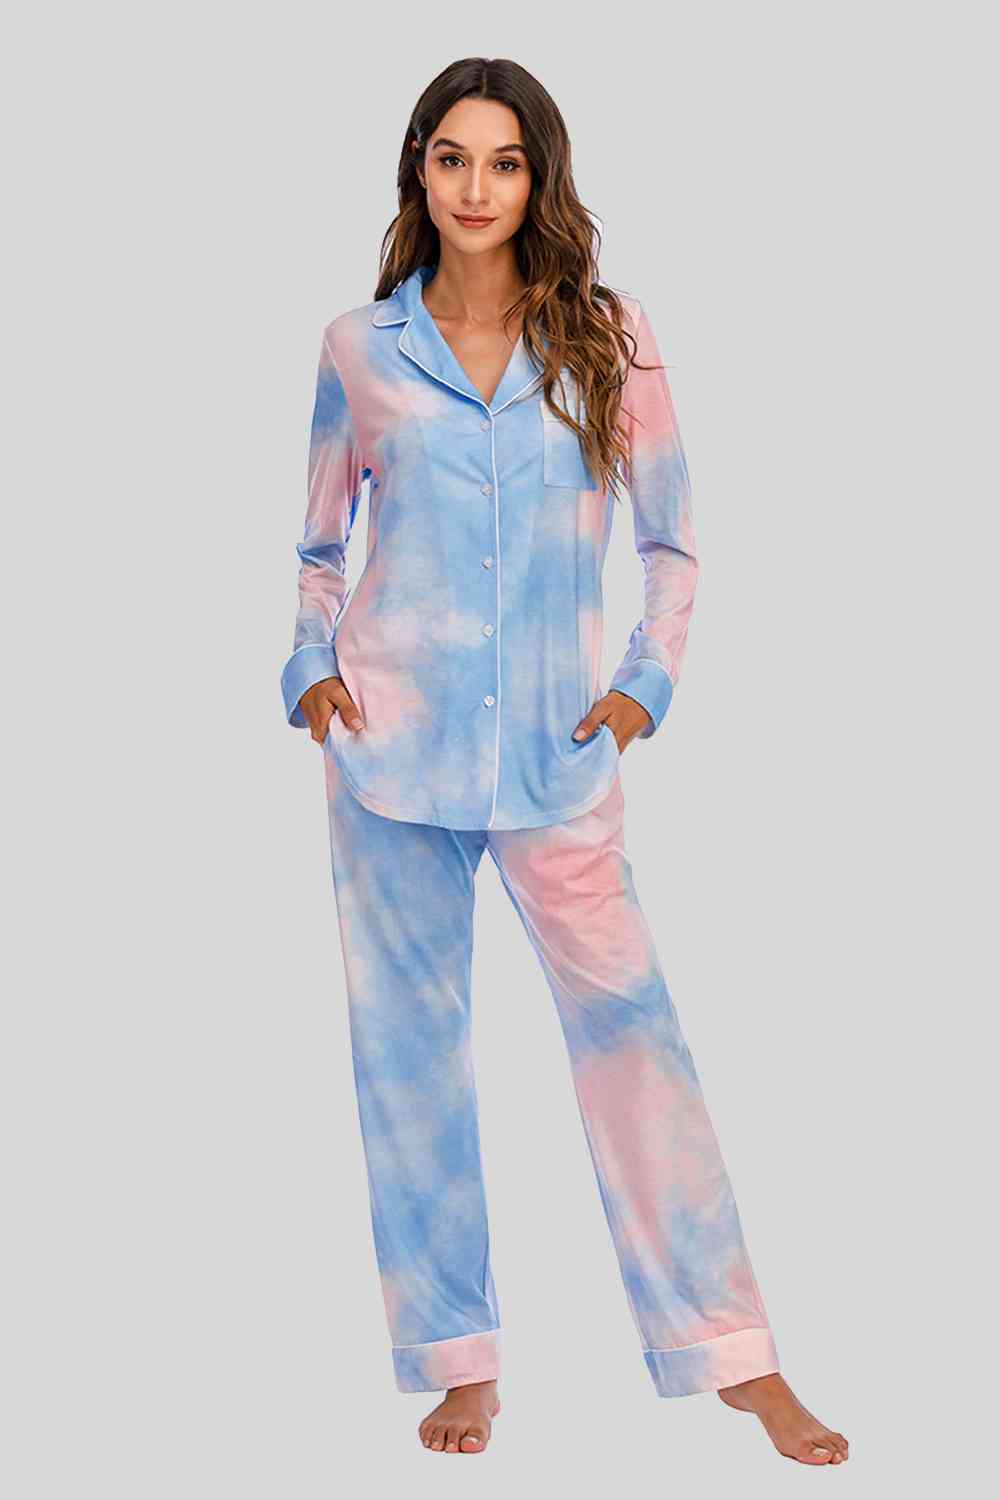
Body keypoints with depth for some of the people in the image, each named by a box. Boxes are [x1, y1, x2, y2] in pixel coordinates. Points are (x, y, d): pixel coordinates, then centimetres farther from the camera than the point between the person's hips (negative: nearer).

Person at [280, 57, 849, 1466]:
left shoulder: (607, 340, 2)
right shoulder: (360, 348, 5)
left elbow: (674, 534, 9)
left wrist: (648, 679, -2)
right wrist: (313, 667, 2)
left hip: (557, 743, -1)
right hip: (390, 737, 1)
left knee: (629, 1024, -3)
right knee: (408, 1039, 5)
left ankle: (735, 1354, 7)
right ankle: (459, 1358, 17)